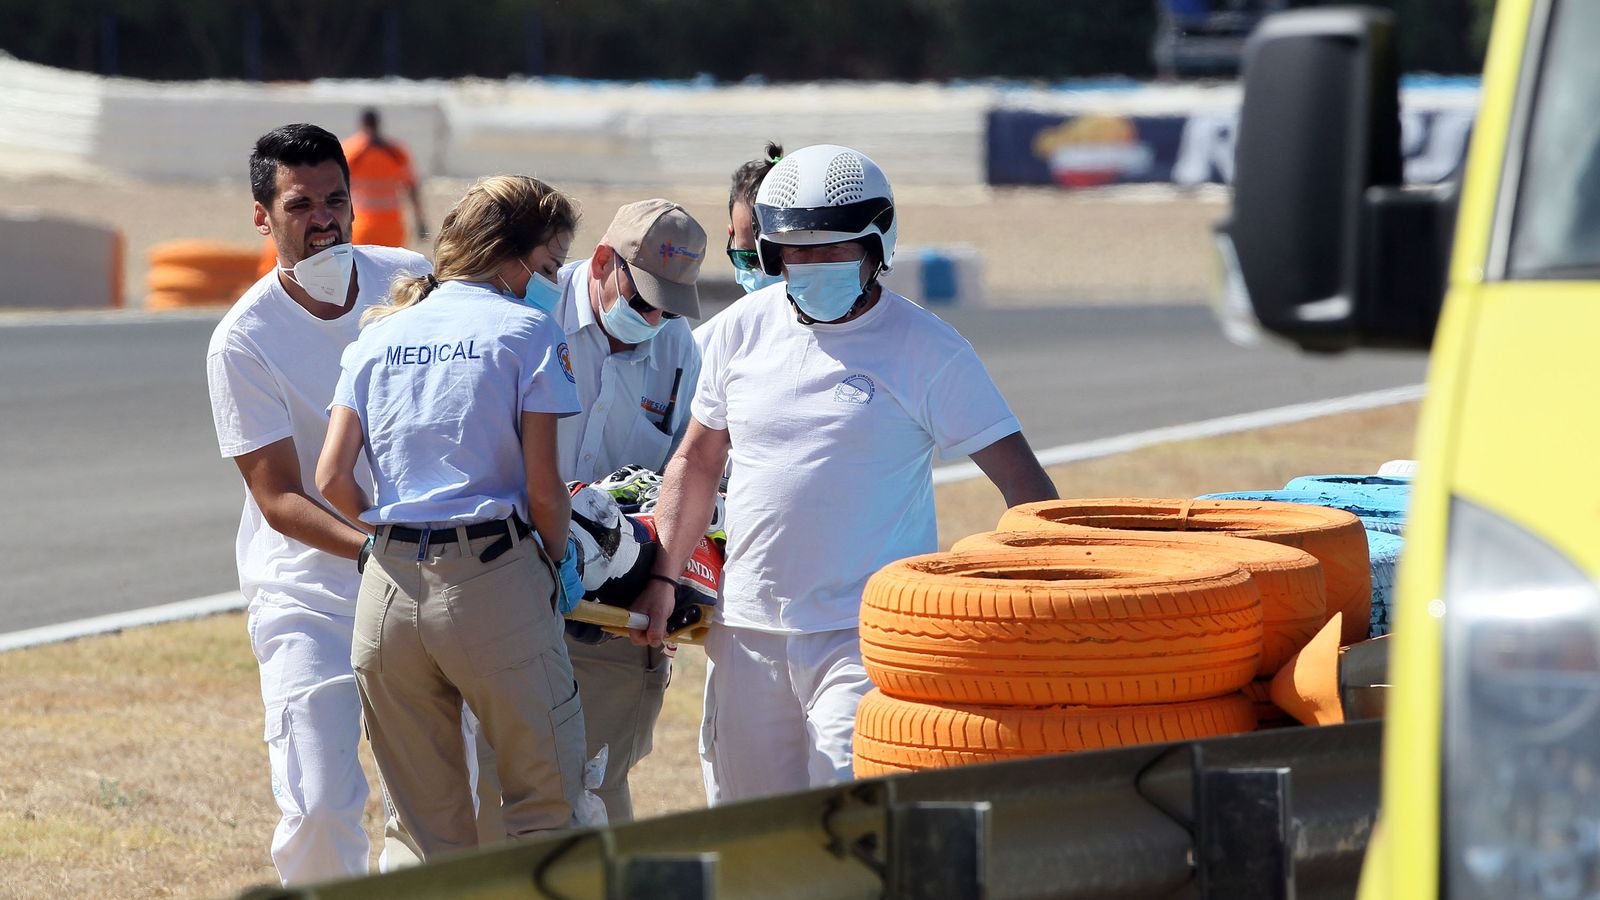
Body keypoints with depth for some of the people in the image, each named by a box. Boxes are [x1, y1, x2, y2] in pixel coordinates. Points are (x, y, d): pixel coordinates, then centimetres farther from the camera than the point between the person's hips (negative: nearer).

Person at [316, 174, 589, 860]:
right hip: (493, 576, -5)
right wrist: (561, 561, 11)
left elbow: (332, 477, 6)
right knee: (545, 803, 4)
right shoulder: (526, 332, 0)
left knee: (432, 832, 11)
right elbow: (543, 487, -6)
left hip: (388, 588, 5)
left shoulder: (379, 334, 14)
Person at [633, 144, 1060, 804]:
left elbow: (1023, 484, -3)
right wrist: (663, 578, 12)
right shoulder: (744, 329, 8)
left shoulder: (928, 350, -4)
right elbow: (697, 462, 20)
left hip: (865, 634, -5)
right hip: (749, 630, 5)